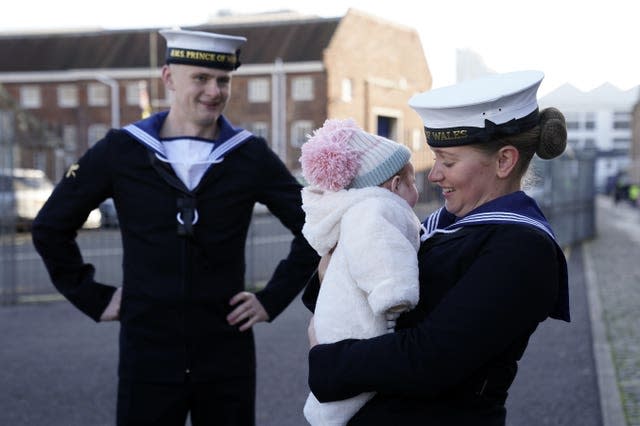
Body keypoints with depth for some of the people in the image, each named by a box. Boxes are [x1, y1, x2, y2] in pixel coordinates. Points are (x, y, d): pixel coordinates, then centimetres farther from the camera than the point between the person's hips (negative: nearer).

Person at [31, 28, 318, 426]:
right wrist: (94, 298, 4)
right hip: (148, 352, 0)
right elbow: (51, 227, 8)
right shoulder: (120, 150, 0)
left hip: (227, 354, 1)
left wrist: (273, 298, 2)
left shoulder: (251, 155, 0)